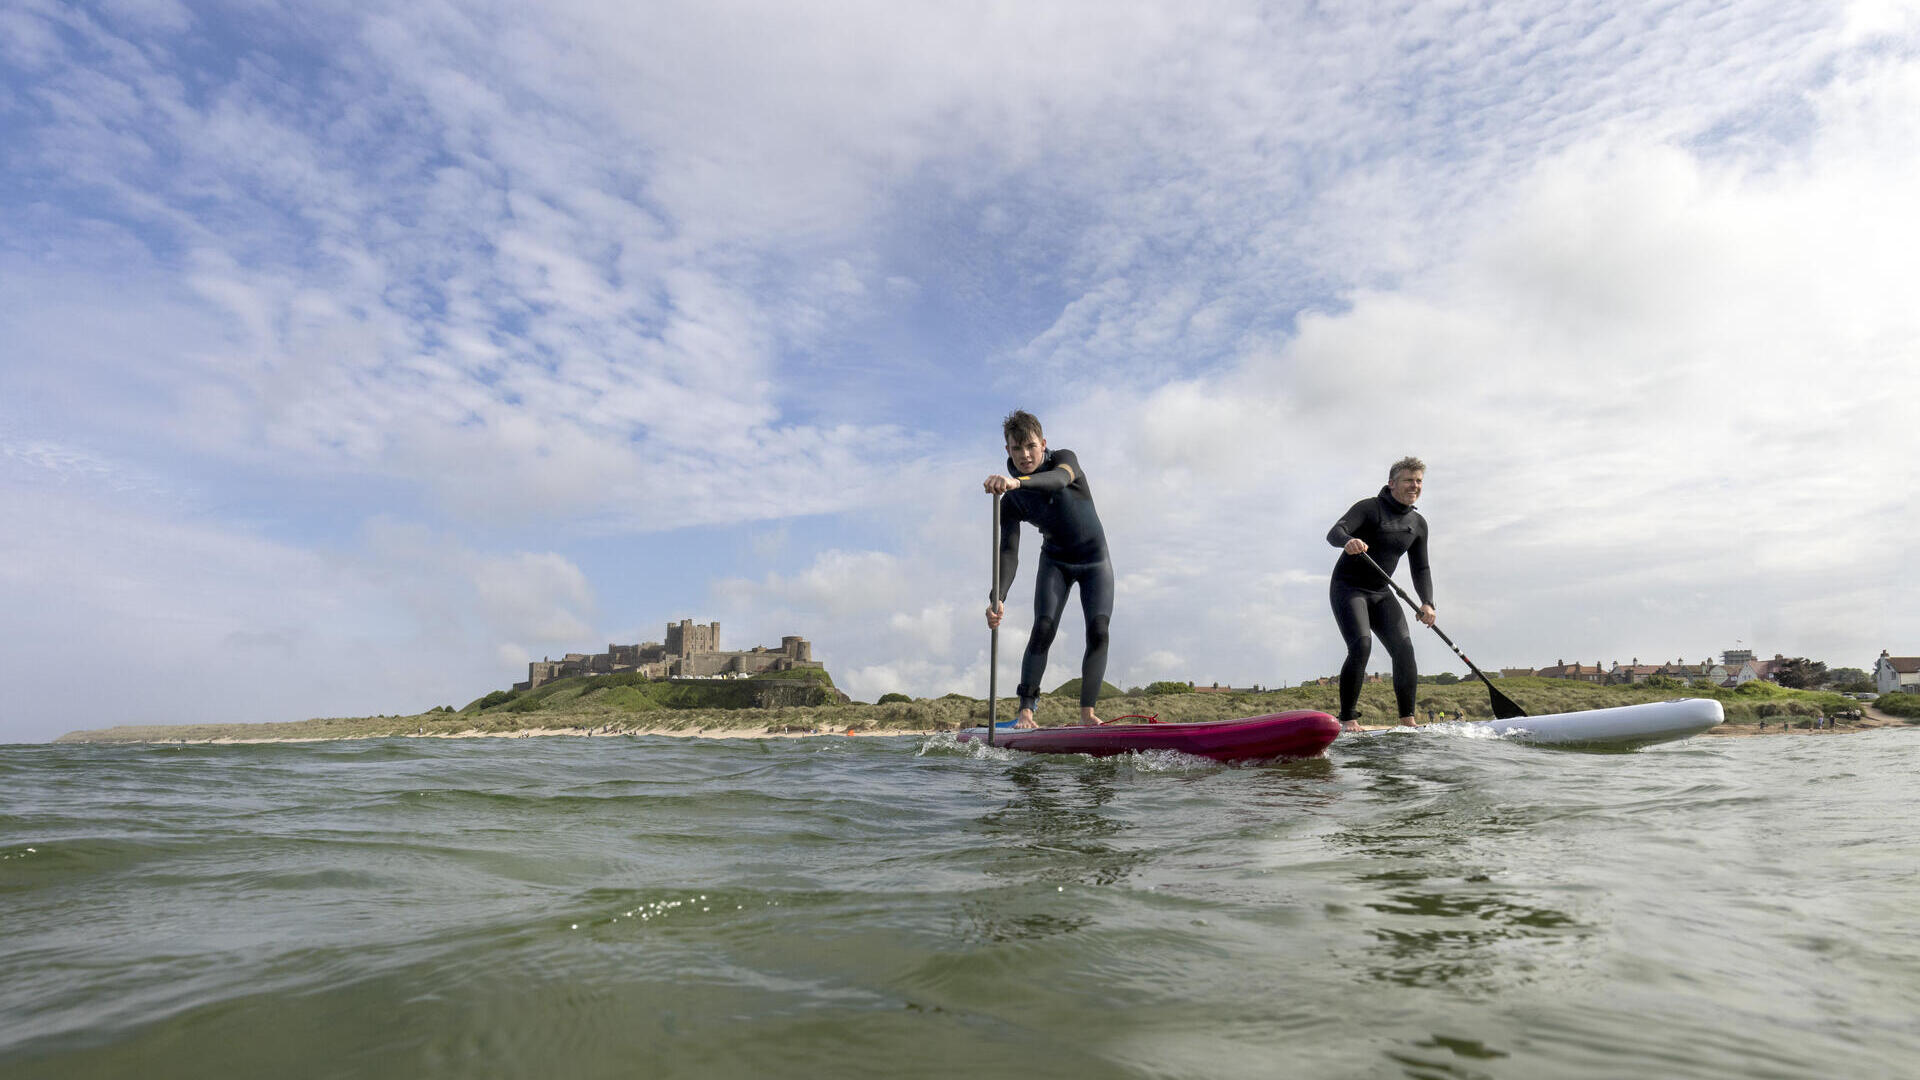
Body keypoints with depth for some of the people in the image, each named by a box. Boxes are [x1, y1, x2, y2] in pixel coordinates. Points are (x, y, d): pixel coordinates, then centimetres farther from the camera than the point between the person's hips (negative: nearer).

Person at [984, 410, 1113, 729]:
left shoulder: (1064, 459, -19)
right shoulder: (1011, 501, -14)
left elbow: (1060, 478, -45)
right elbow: (1009, 552, -22)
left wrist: (1018, 481, -66)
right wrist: (997, 599, -40)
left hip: (1095, 561, -1)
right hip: (1055, 562, 1)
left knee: (1098, 632, -15)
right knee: (1043, 628, -18)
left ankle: (1087, 712, -9)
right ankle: (1026, 709, -17)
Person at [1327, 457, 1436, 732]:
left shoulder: (1418, 523, 9)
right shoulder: (1369, 508, -11)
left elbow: (1420, 569, 11)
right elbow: (1334, 533, -27)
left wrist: (1427, 603, -6)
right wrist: (1348, 541, -52)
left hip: (1381, 593, 6)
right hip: (1348, 588, -6)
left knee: (1404, 649, -8)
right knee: (1361, 646, -23)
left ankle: (1408, 721, -1)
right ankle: (1347, 719, -16)